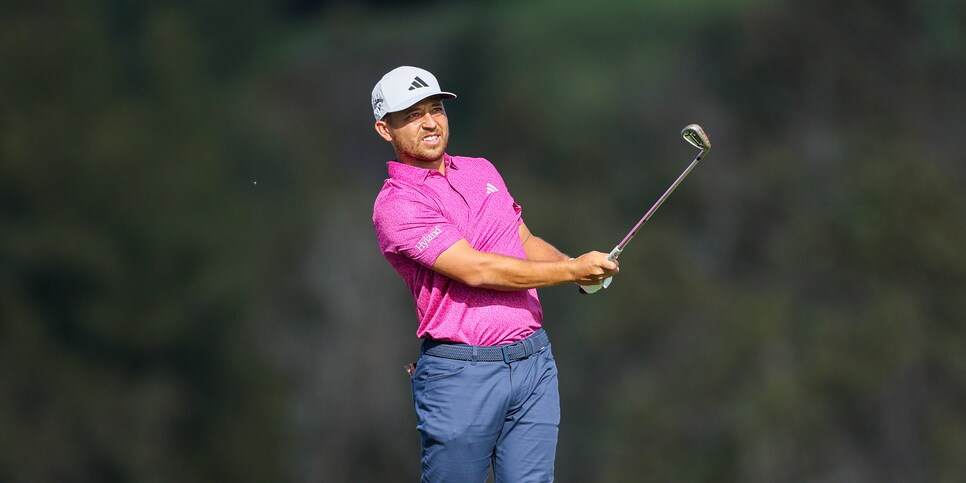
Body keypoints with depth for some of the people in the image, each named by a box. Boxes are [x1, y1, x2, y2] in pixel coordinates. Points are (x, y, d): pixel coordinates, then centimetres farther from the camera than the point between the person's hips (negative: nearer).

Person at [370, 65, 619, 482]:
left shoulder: (481, 171, 15)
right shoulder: (395, 205, -10)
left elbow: (526, 243, 25)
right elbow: (475, 270, -17)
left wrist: (577, 265, 3)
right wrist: (572, 270, -13)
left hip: (534, 359, 6)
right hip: (461, 371, -6)